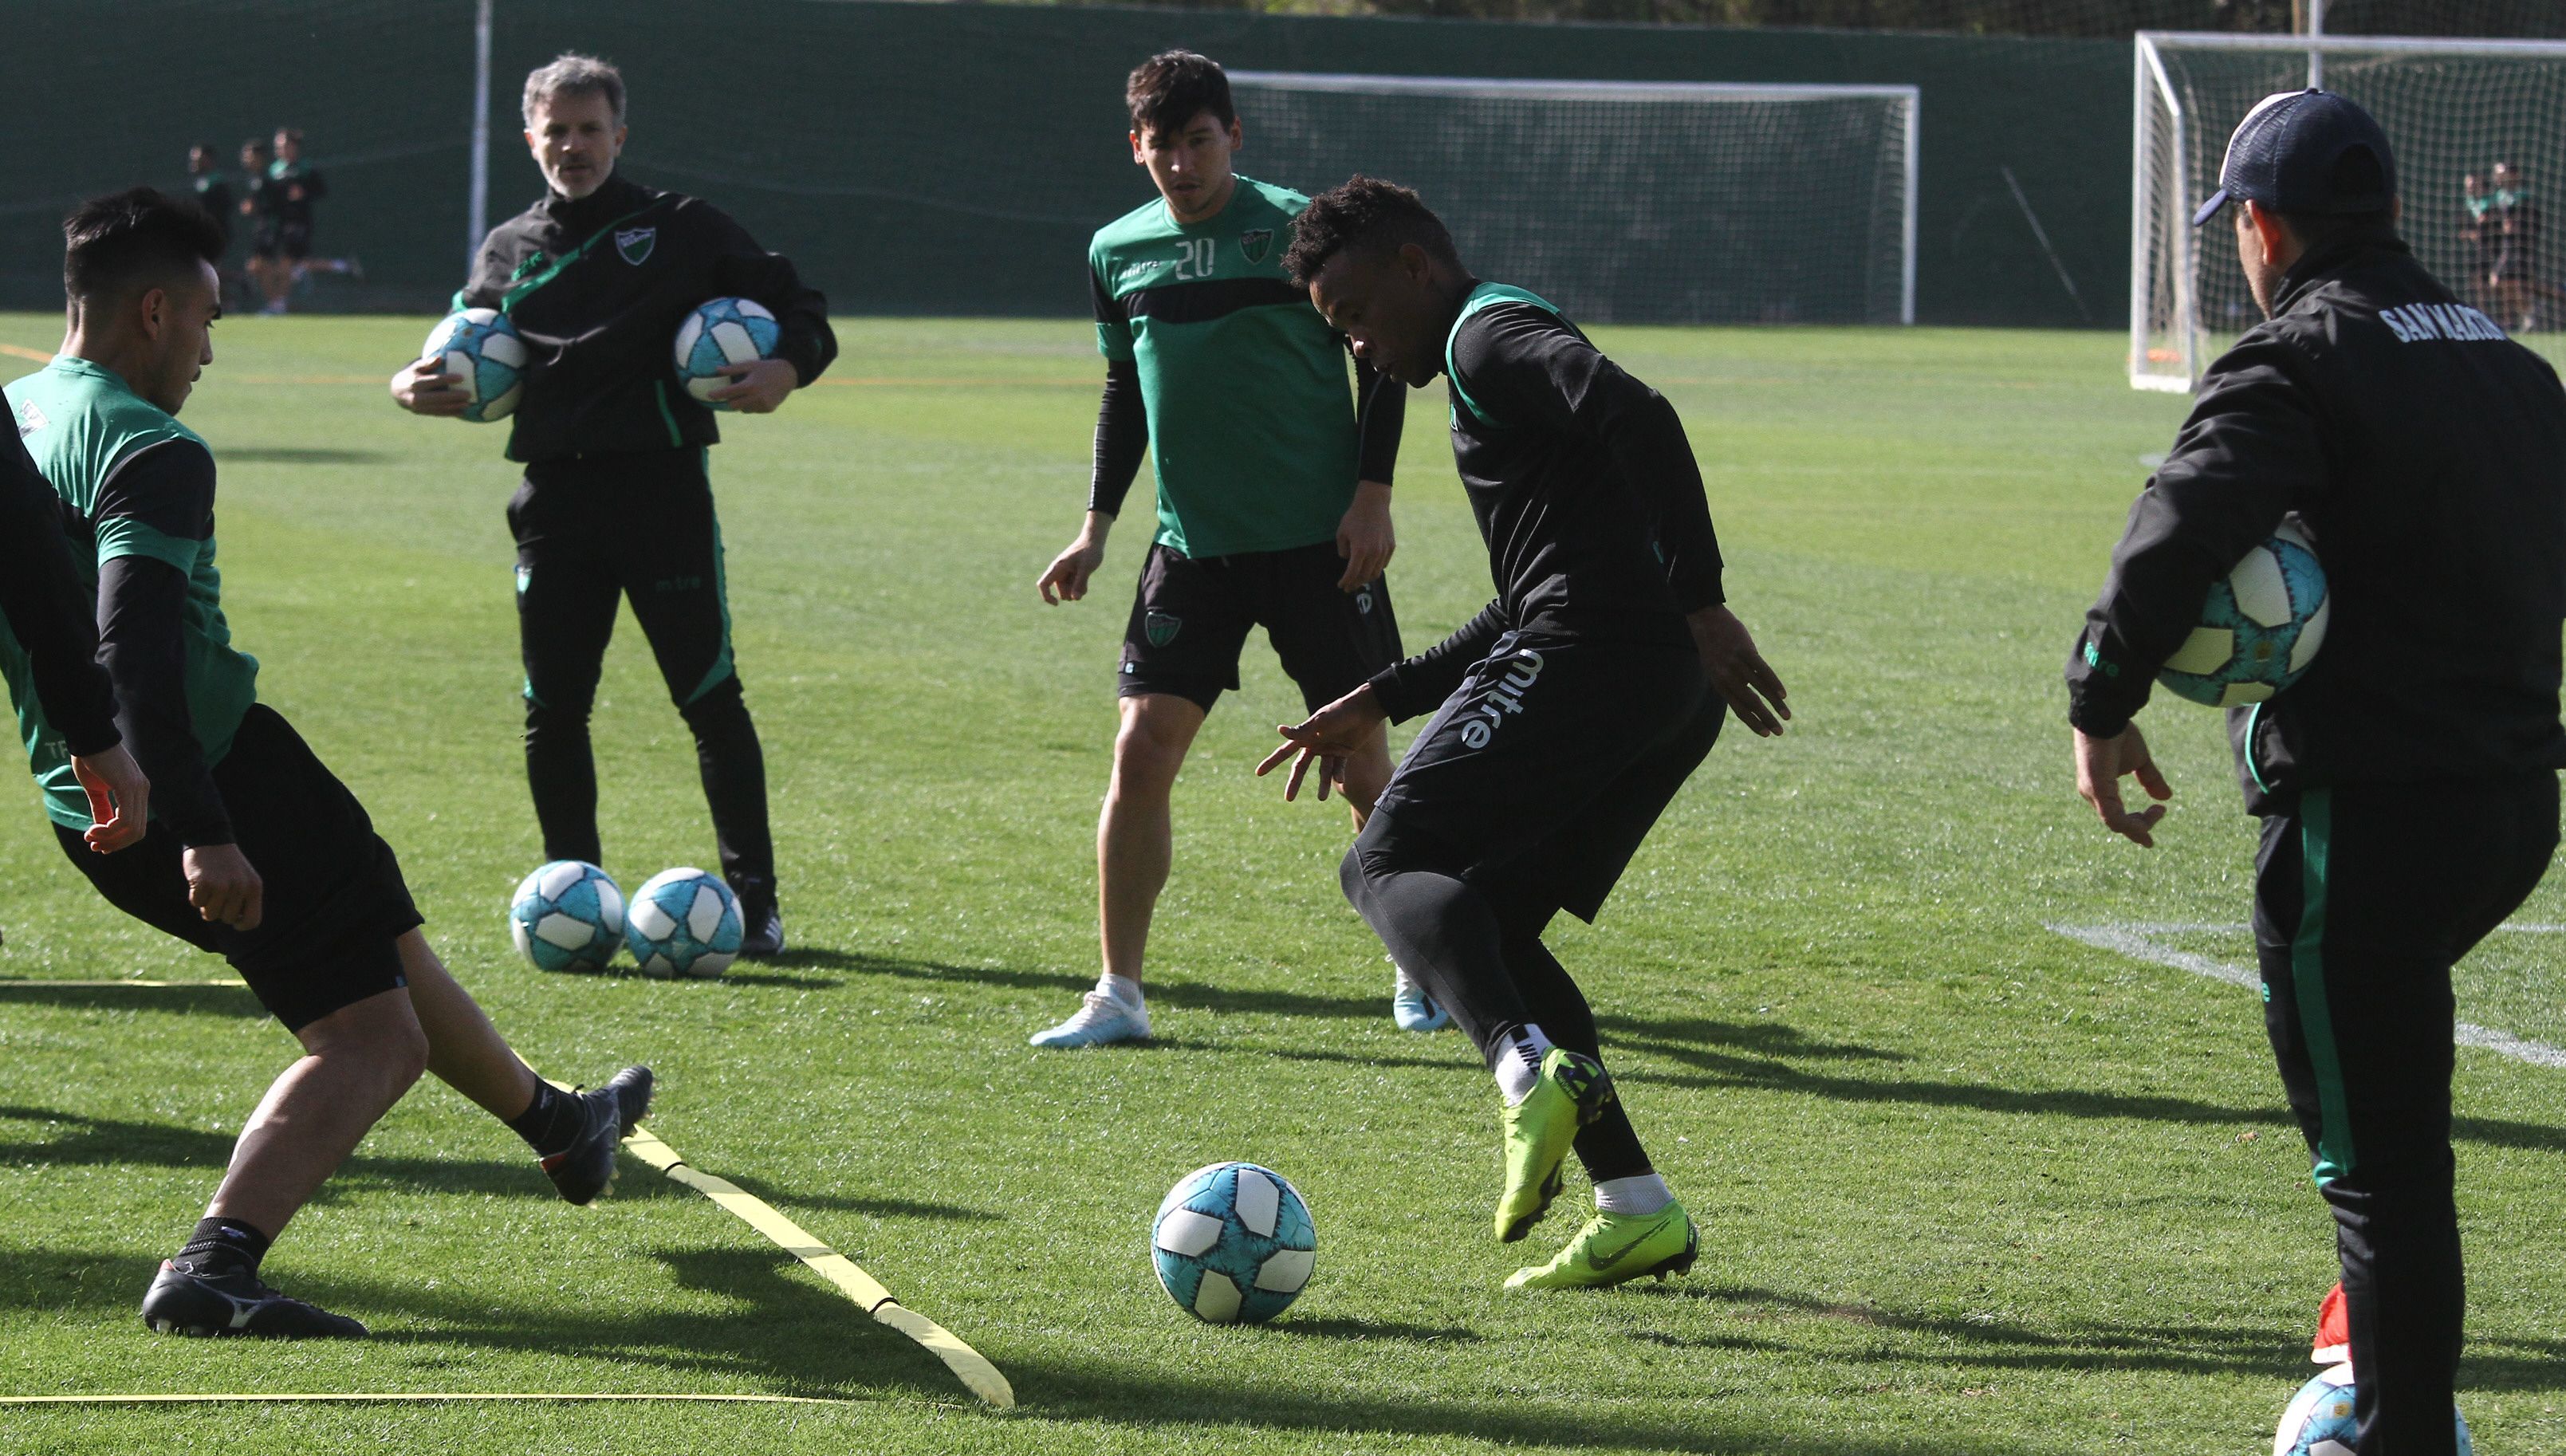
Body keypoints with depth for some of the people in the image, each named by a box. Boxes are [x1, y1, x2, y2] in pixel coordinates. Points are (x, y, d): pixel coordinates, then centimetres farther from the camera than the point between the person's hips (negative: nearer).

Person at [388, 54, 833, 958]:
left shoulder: (682, 230, 4)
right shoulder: (507, 253, 14)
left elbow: (799, 307, 6)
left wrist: (787, 369, -15)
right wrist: (419, 388, 2)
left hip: (663, 485, -3)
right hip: (555, 499, 3)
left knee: (709, 697, -3)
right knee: (551, 710, 3)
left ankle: (753, 902, 3)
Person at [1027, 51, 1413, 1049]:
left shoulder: (1296, 228, -7)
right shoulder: (1116, 252, 6)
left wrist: (1372, 493, -8)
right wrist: (1096, 527, 13)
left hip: (1319, 543, -3)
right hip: (1192, 546, 3)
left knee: (1358, 763, 2)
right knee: (1141, 752, -6)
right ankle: (1118, 996, 1)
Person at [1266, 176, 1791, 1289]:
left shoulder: (1490, 334, -1)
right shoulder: (1500, 360, 31)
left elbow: (1638, 419, -20)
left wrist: (1701, 604, -25)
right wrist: (1381, 701, 34)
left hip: (1589, 657, -10)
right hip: (1671, 695, 10)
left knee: (1389, 867, -10)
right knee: (1488, 925, 14)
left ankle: (1532, 1069, -37)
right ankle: (1636, 1211, 5)